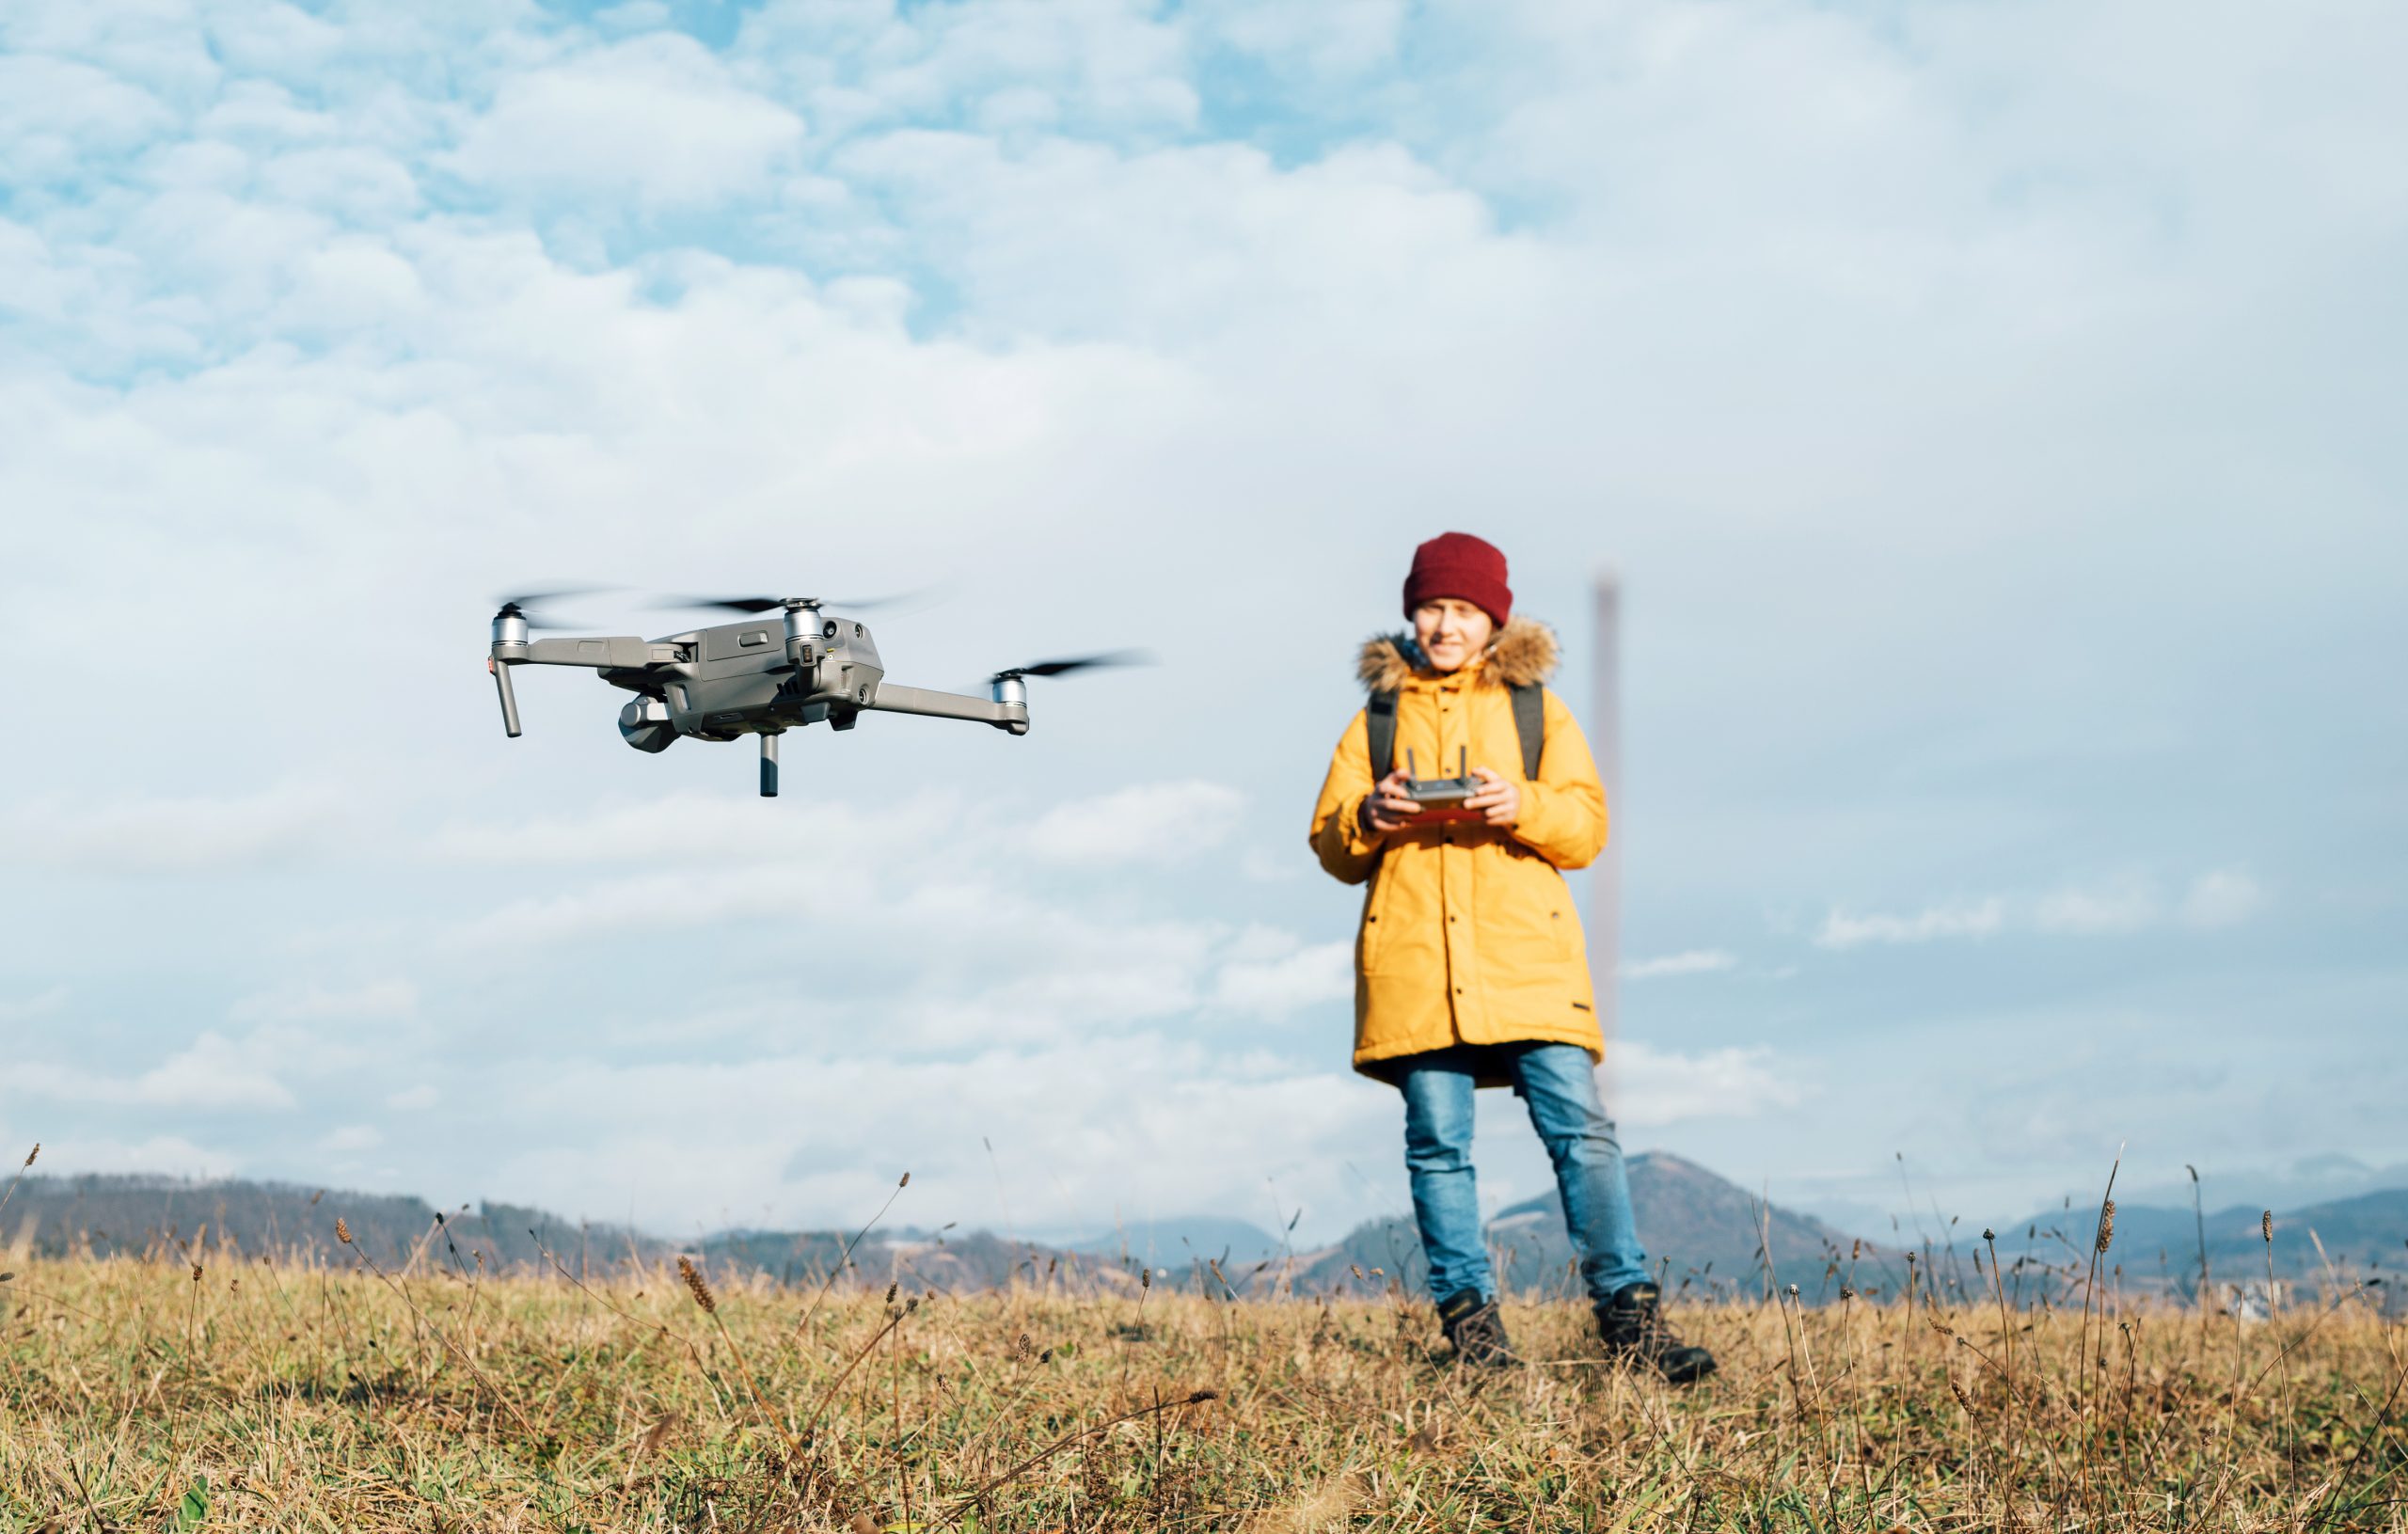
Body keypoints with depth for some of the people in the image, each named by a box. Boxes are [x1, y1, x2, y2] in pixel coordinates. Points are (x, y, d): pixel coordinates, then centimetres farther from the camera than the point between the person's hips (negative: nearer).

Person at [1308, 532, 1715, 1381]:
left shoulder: (1536, 707, 16)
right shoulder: (1379, 715, 17)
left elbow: (1588, 828, 6)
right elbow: (1331, 848, 14)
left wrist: (1522, 805, -14)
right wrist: (1368, 818, -8)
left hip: (1526, 953, -1)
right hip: (1414, 955, 1)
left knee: (1579, 1125, -10)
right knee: (1437, 1142, -2)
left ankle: (1628, 1311, -7)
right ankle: (1468, 1315, 6)